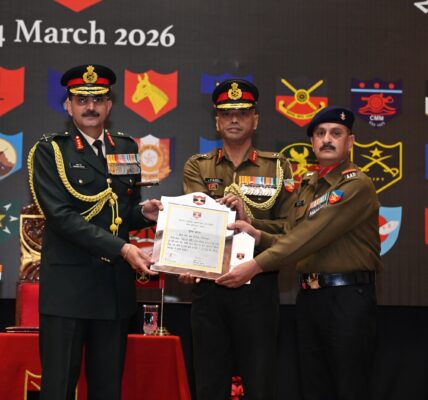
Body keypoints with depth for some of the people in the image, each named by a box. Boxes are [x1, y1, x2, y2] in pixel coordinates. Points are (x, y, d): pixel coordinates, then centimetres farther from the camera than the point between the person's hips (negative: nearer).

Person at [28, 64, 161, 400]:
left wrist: (144, 214, -3)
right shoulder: (50, 151, -3)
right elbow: (62, 216, -14)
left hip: (116, 285, 5)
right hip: (68, 283, -4)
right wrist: (122, 248, -20)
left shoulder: (126, 148, 13)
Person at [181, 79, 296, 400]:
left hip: (259, 287, -1)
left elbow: (290, 228, -2)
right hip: (209, 286, 1)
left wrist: (247, 220, -17)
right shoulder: (197, 167, 9)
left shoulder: (278, 167, 7)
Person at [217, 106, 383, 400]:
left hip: (348, 298, -8)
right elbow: (292, 240, 11)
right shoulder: (308, 186, 15)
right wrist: (257, 235, -7)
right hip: (308, 297, 8)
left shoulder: (356, 185, -12)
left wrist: (256, 266, -22)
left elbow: (311, 237, -20)